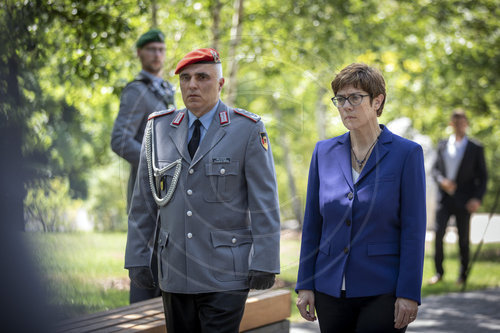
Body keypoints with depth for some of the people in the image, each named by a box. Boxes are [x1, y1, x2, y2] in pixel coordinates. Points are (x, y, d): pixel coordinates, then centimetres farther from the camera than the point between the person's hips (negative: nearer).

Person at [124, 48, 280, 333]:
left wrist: (264, 263, -9)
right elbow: (143, 200, 13)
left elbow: (265, 202, -4)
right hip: (174, 274, 4)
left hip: (225, 277, -4)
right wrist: (137, 256, 9)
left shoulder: (248, 130, -2)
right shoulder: (159, 128, 9)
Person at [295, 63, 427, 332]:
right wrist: (305, 285, 6)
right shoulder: (324, 152, 8)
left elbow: (413, 231, -6)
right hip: (330, 289, 4)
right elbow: (312, 224, 11)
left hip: (382, 290, -4)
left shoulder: (407, 153, -3)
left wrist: (408, 294, -10)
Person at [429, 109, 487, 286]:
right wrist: (442, 181, -8)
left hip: (464, 201, -2)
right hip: (444, 197, 2)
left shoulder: (475, 148, 2)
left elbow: (482, 176, 2)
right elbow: (435, 169, 14)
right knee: (438, 233, -10)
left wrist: (477, 198, -11)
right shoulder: (442, 145, 10)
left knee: (463, 238, 3)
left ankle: (463, 273, 17)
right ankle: (439, 271, 1)